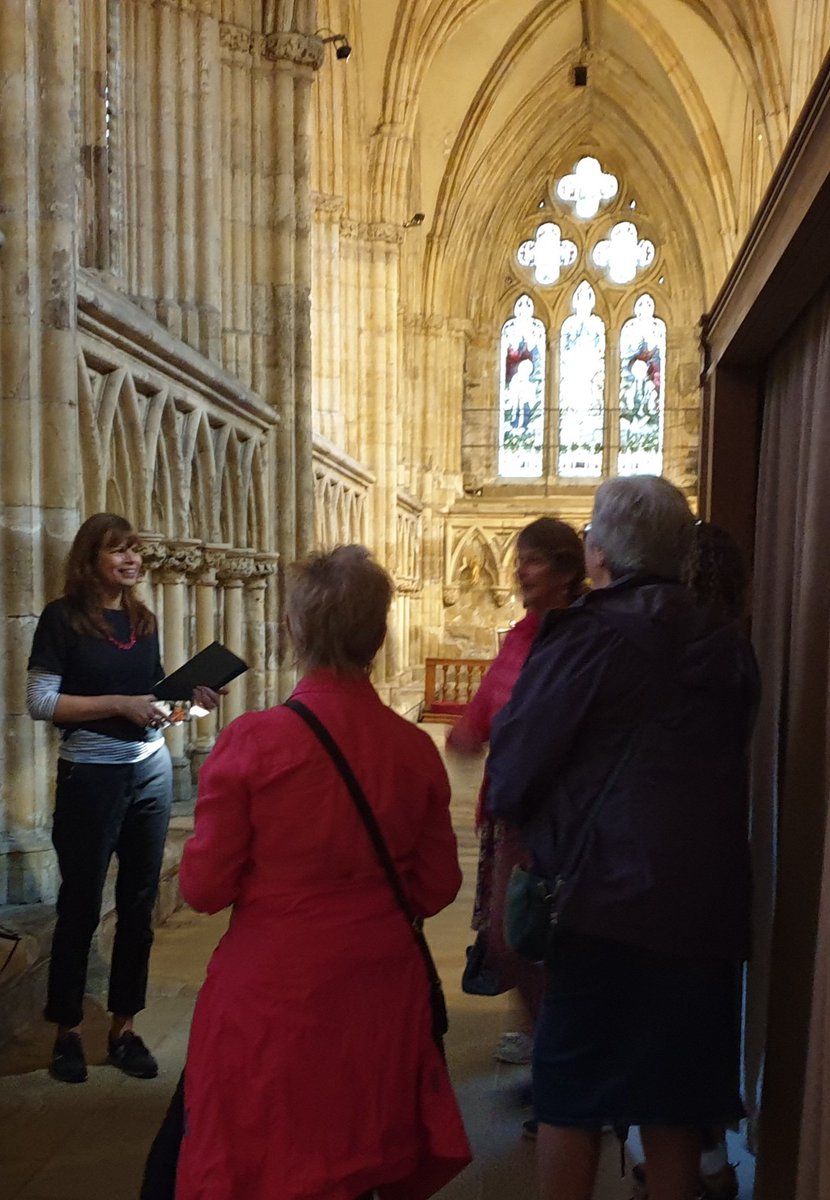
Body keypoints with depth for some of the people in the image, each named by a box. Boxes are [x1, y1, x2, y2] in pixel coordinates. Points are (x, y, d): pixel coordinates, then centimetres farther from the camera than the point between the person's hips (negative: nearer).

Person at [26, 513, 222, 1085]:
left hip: (151, 768, 5)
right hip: (90, 775, -5)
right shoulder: (62, 618, -8)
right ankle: (68, 1030, 26)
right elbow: (40, 702, -13)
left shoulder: (144, 619, 8)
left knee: (139, 903, 11)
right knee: (81, 904, 7)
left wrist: (189, 692, -4)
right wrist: (118, 704, -21)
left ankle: (124, 1027, 25)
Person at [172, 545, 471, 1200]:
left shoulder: (252, 740, -19)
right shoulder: (415, 747, -10)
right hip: (381, 993, 3)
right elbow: (437, 887, 1)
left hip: (272, 995, -3)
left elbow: (205, 888, -11)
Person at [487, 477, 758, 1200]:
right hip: (712, 901, 6)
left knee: (571, 1091, 10)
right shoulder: (727, 645, 4)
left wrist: (510, 810, 12)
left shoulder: (586, 634, -13)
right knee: (674, 1095, 19)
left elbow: (517, 760, -9)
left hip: (611, 895, -6)